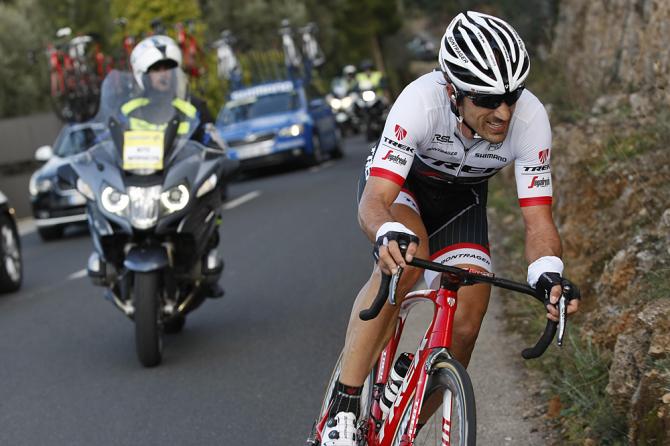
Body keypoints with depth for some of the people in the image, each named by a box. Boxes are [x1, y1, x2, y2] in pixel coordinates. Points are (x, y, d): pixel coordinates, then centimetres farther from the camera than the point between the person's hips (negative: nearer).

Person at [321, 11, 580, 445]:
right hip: (397, 184, -3)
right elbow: (373, 202, -43)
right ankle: (343, 409, -30)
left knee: (467, 321, -13)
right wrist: (389, 235, -66)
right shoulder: (422, 101, -38)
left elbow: (538, 219, -26)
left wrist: (549, 275, -47)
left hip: (461, 200, 3)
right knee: (407, 256, -36)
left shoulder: (530, 119, -30)